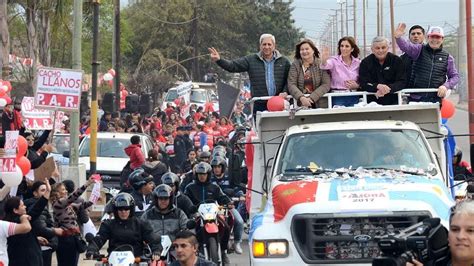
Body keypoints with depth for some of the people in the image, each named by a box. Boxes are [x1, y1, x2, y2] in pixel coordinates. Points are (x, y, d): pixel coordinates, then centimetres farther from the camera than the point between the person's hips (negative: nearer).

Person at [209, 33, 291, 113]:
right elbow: (233, 66, 2)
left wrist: (285, 92, -11)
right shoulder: (251, 60, 6)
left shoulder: (284, 61, 6)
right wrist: (219, 60, -14)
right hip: (259, 105, 0)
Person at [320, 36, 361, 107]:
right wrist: (324, 60, -46)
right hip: (338, 98, -3)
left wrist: (356, 86, -7)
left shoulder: (358, 63, 8)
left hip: (354, 98, 3)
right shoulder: (334, 60, -1)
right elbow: (326, 66, -24)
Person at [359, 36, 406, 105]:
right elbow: (363, 84, -4)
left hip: (393, 101, 0)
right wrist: (378, 86, -23)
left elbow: (402, 82, -2)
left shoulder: (396, 60, 4)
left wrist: (388, 88, -20)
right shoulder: (365, 63, 4)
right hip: (372, 101, 0)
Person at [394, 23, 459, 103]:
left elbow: (455, 76, 13)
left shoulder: (447, 57, 9)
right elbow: (406, 46, -14)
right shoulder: (420, 50, 4)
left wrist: (446, 86, -7)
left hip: (435, 99, 1)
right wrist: (398, 37, -36)